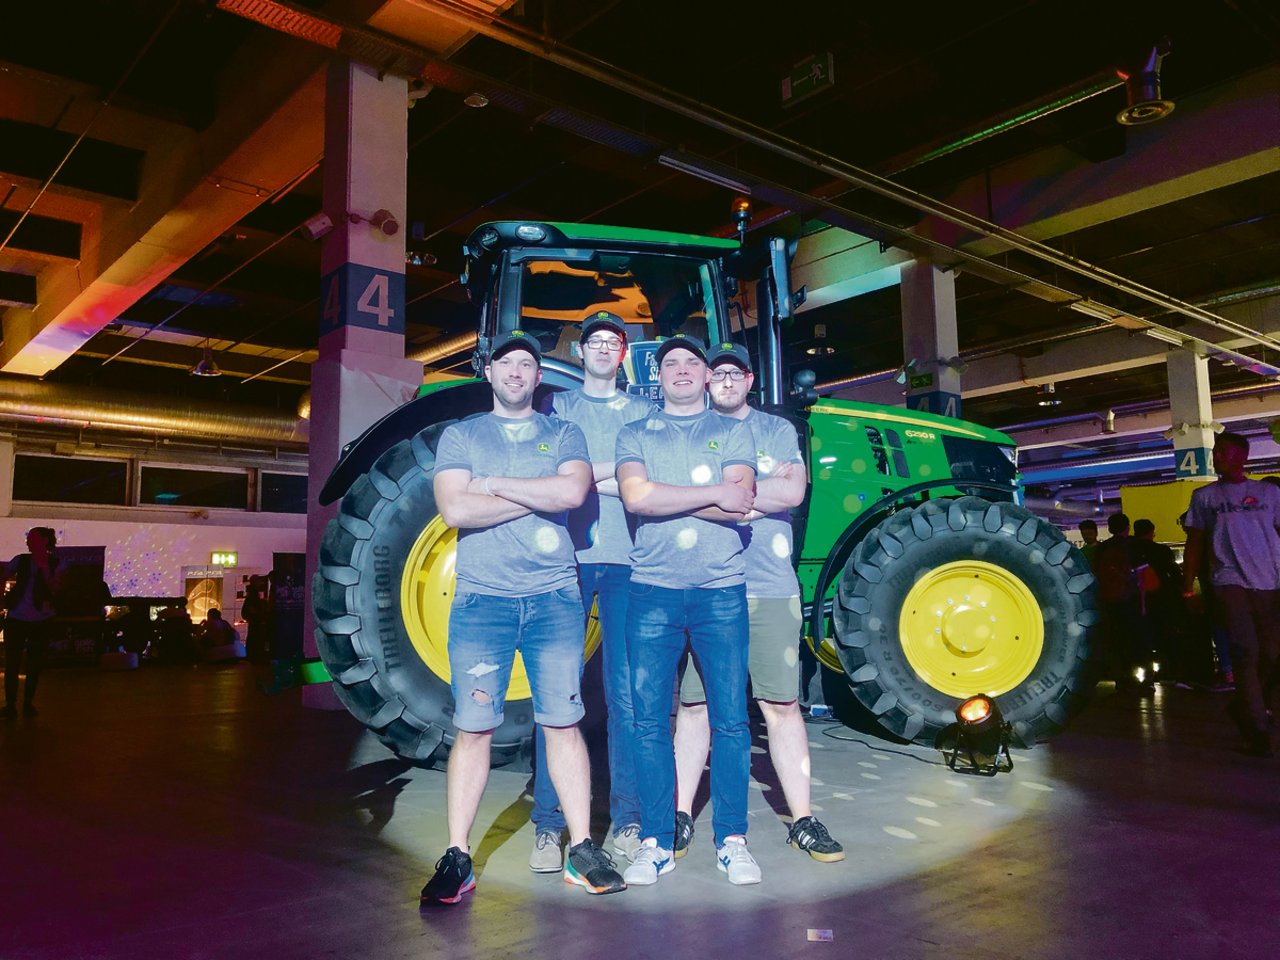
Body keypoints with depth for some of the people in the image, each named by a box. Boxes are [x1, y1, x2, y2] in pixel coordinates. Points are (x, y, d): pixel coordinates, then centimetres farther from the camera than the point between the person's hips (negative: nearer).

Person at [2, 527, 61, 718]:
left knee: (34, 665, 8)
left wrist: (44, 567, -19)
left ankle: (28, 703, 19)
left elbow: (54, 590, -12)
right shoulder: (20, 560, 1)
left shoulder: (55, 564, -2)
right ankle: (10, 704, 8)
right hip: (16, 619, 1)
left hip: (40, 622, -1)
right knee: (11, 663, 1)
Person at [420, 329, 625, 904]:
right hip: (481, 598, 0)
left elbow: (573, 491, -10)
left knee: (563, 724, 4)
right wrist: (540, 496, -7)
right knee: (473, 728, 0)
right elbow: (454, 510, -7)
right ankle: (457, 859, 10)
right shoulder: (461, 436, 10)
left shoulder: (564, 436, 12)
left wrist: (493, 485, -7)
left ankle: (581, 850, 14)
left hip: (555, 597, 1)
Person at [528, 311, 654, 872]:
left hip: (627, 562, 1)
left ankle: (628, 822, 9)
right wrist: (614, 471, -4)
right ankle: (548, 826, 5)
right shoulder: (557, 407, 16)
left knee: (626, 694, 0)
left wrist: (590, 478, -5)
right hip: (568, 557, -1)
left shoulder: (644, 414, 17)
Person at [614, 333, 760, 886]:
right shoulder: (635, 435, 12)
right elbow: (635, 497, -8)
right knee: (650, 720, 1)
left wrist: (662, 495, -8)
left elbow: (739, 506, -5)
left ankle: (731, 840, 15)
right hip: (652, 591, 0)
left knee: (730, 719, 2)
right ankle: (656, 843, 13)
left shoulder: (733, 432, 11)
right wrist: (713, 493, -8)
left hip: (721, 591, 0)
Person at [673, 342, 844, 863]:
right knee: (694, 703, 4)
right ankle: (681, 816, 16)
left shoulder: (777, 430, 12)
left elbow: (793, 492, -5)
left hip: (771, 590, 1)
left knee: (783, 705, 5)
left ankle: (802, 819, 16)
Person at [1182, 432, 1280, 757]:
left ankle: (1242, 706, 27)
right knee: (1245, 652, -9)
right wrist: (1188, 587, 4)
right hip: (1231, 581, -1)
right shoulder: (1204, 496, 10)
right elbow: (1195, 544, 10)